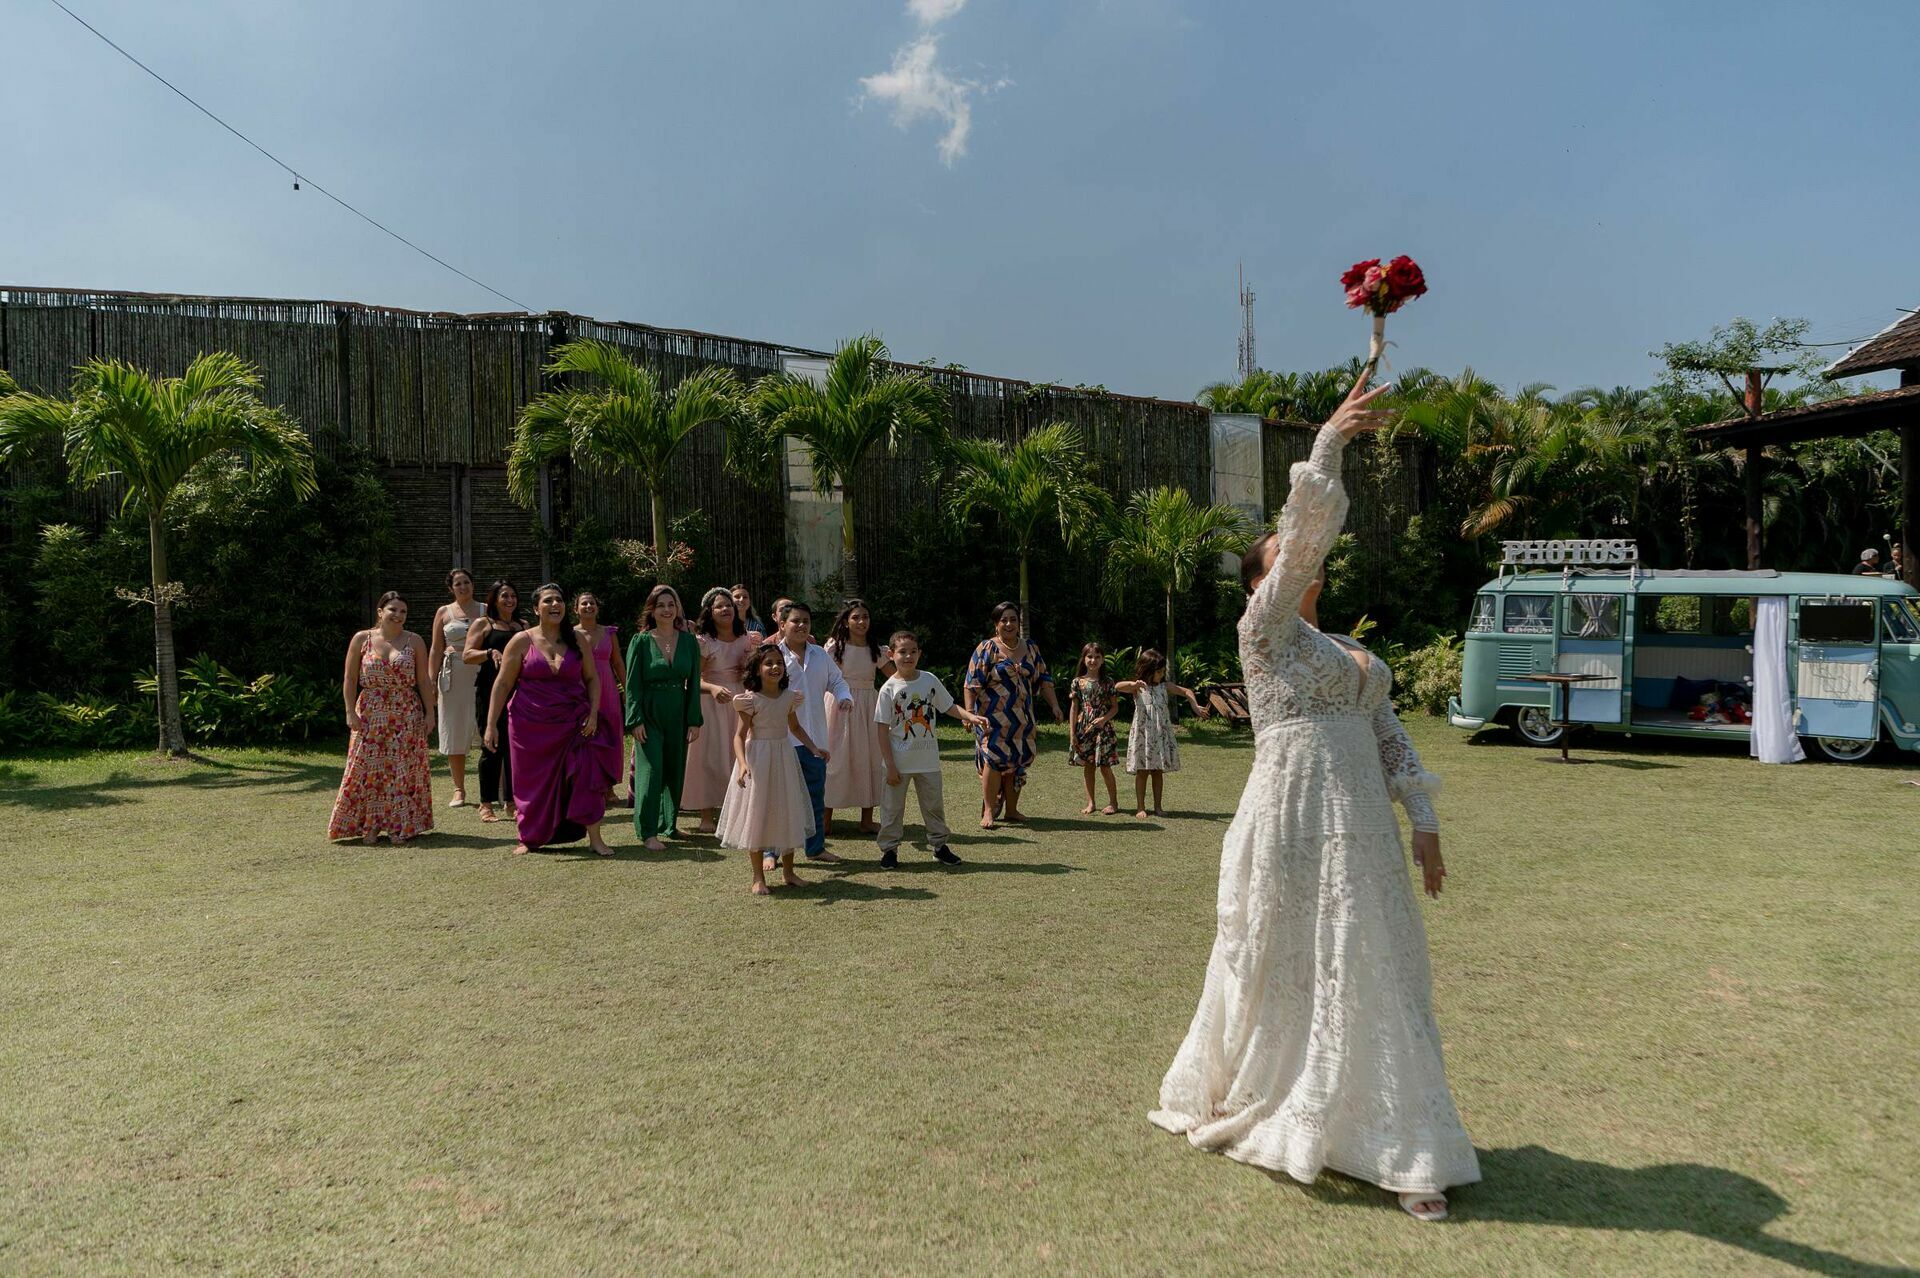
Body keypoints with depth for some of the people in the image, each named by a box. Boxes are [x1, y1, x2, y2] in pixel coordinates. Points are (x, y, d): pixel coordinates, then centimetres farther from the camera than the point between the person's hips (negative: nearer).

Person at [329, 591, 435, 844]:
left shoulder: (414, 641, 3)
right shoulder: (361, 639, 2)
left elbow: (424, 681, 4)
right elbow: (350, 679, 2)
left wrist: (429, 713, 0)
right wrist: (351, 712, -5)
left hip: (407, 717, 0)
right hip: (370, 716, 0)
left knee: (404, 770, 1)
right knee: (368, 769, 1)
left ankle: (399, 826, 10)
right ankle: (369, 826, 11)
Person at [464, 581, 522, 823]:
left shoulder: (521, 627, 19)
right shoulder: (483, 624, 5)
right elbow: (467, 656, -4)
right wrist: (490, 652, -20)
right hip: (491, 692, -4)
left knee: (515, 746, 2)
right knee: (492, 746, -3)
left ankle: (512, 799, 11)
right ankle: (486, 804, 4)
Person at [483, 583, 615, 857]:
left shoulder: (577, 640, 4)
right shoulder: (522, 641, -2)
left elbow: (592, 678, 9)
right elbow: (502, 683, -1)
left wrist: (593, 714, -5)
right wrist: (491, 724, -6)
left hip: (573, 722, 1)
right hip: (532, 726, -1)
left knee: (586, 773, -8)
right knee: (533, 781, 7)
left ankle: (594, 837, 1)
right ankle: (529, 838, 24)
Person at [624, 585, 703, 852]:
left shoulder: (689, 641, 5)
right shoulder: (641, 641, -3)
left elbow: (694, 683, 5)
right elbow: (632, 684, -5)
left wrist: (695, 720, 0)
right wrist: (636, 720, -13)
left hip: (678, 714, 4)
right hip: (650, 714, -3)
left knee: (675, 771, 11)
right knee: (651, 770, -7)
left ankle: (668, 824, 25)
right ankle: (649, 833, -4)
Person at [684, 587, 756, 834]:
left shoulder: (744, 638, 7)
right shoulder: (703, 641, -9)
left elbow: (749, 674, 12)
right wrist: (713, 688, -31)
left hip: (738, 703, 5)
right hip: (711, 702, -5)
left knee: (735, 755, 8)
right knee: (709, 755, -3)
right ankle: (706, 816, 3)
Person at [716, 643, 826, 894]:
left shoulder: (790, 696, 2)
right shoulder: (751, 699, -14)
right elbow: (740, 735, -16)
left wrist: (814, 748, 8)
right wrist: (742, 764, -30)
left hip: (784, 757, 5)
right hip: (758, 758, -5)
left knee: (788, 813, 12)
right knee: (756, 815, 2)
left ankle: (787, 872, 29)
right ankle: (758, 877, 14)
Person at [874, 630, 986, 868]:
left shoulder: (930, 680, -2)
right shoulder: (888, 689, -12)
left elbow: (948, 706, 8)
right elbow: (882, 729, -11)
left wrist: (969, 716, -12)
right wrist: (890, 765, -14)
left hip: (928, 759, 3)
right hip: (899, 760, -3)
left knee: (934, 804, 14)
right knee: (893, 806, 6)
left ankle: (939, 844, 28)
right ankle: (889, 848, 20)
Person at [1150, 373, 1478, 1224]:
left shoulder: (1350, 652, 19)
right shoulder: (1264, 629, -3)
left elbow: (1388, 736, 16)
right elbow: (1305, 530, -15)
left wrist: (1422, 821, 9)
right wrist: (1330, 440, -18)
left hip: (1360, 827, 7)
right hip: (1292, 823, -7)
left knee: (1376, 976, 8)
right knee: (1280, 974, 4)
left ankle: (1398, 1151, 18)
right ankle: (1220, 1104, 26)